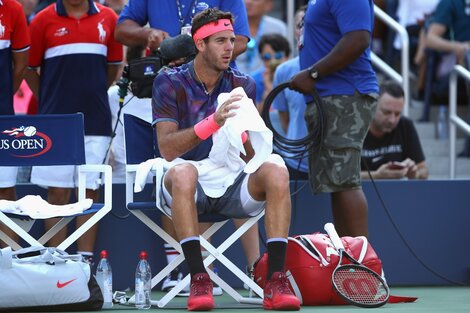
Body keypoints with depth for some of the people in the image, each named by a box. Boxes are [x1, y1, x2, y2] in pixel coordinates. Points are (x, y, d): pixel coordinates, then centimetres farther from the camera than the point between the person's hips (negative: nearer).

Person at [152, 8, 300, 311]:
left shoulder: (242, 85, 6)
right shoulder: (170, 82, -3)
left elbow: (252, 155, 1)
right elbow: (167, 148, -15)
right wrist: (212, 122, -29)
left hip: (231, 184, 3)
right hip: (189, 185, -3)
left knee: (276, 170, -27)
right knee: (183, 171, -38)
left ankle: (276, 281, -32)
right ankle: (199, 280, -39)